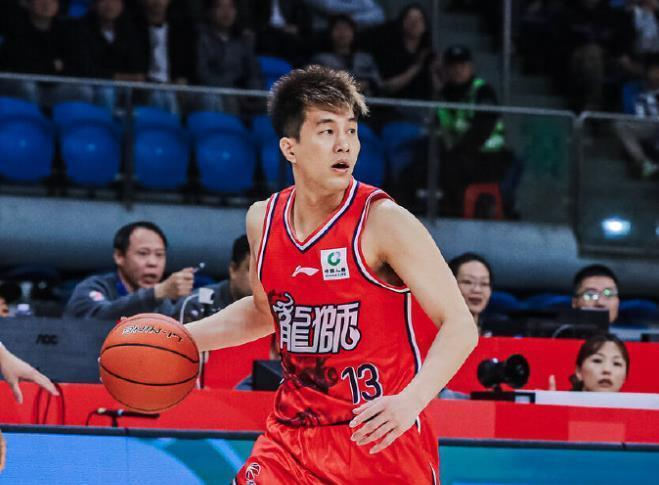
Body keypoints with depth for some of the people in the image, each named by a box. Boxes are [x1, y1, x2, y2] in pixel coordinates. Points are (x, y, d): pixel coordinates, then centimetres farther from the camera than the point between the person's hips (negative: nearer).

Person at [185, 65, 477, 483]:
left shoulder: (383, 221, -14)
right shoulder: (264, 220, 4)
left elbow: (460, 327, -17)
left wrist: (411, 401, -32)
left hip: (379, 437, -4)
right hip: (294, 432, 4)